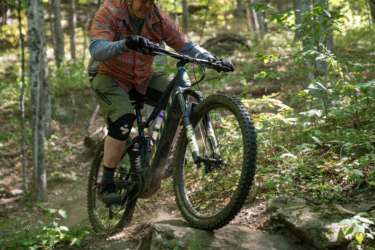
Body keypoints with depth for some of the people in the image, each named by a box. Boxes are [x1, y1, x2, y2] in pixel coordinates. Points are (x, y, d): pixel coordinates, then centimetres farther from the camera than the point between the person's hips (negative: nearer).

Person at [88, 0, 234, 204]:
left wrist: (214, 60, -26)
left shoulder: (158, 19, -12)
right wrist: (126, 44, -58)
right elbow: (96, 50, -38)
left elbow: (186, 46, -8)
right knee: (123, 121, -29)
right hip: (109, 76, -4)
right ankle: (106, 185, -17)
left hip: (143, 77, 5)